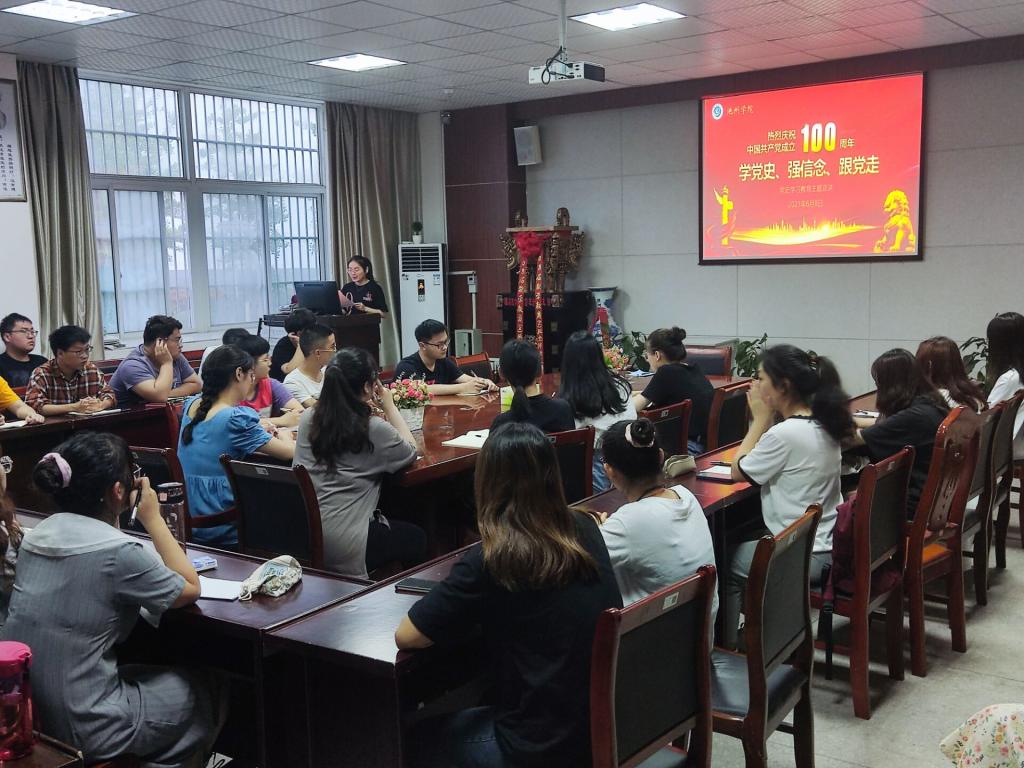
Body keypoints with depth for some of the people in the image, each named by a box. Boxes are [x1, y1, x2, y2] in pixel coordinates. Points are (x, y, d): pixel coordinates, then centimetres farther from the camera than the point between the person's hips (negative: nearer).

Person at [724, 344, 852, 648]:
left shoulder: (785, 434, -25)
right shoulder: (823, 424, 2)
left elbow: (739, 471, -9)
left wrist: (761, 417, -7)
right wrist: (768, 418, 2)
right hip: (830, 545, 9)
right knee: (741, 546, 26)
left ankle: (728, 644, 25)